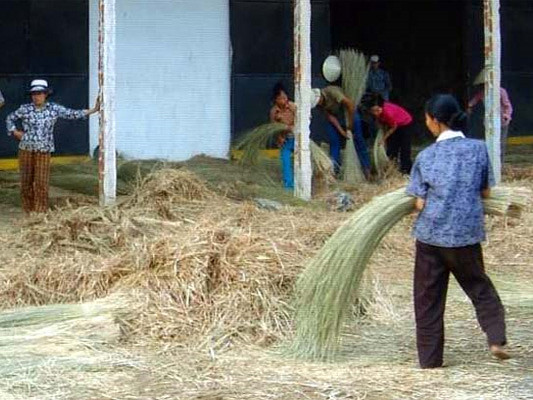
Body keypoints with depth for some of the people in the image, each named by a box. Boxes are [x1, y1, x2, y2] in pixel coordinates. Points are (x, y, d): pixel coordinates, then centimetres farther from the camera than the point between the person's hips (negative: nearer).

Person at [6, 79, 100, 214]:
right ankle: (28, 211, 17)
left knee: (41, 182, -5)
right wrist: (14, 132, 2)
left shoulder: (54, 109, 1)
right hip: (26, 150, 1)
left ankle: (40, 212, 4)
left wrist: (93, 110, 1)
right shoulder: (25, 109, 1)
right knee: (26, 181, 4)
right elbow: (9, 118, 16)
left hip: (43, 151, -1)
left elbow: (72, 114, 4)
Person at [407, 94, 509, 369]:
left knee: (428, 296, 9)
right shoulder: (478, 148, -1)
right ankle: (496, 338, 1)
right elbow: (486, 192, 6)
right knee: (479, 287, 18)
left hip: (431, 233, -1)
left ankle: (430, 358, 12)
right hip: (466, 233, 1)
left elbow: (420, 203, -5)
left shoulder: (426, 156, -3)